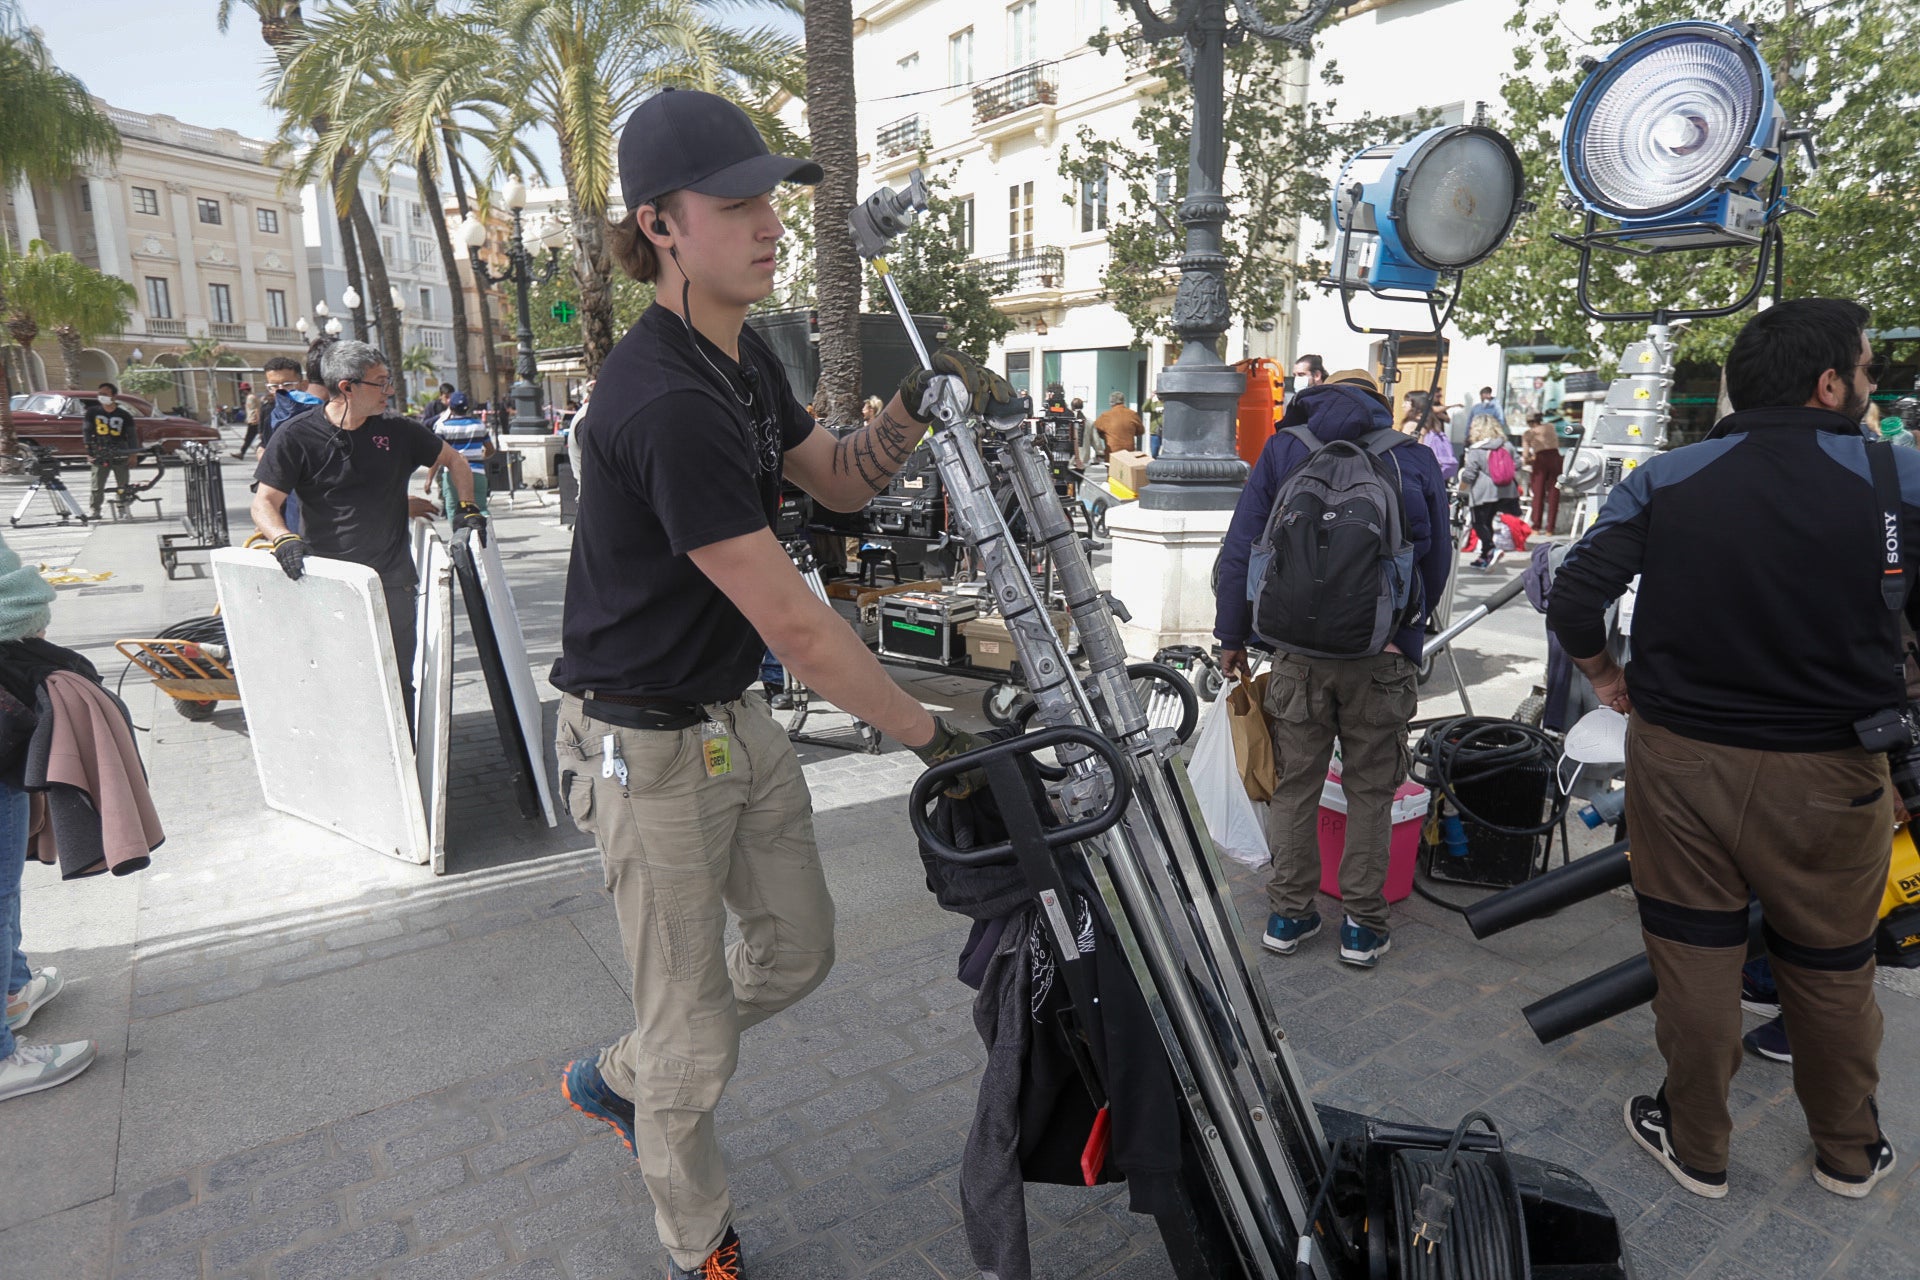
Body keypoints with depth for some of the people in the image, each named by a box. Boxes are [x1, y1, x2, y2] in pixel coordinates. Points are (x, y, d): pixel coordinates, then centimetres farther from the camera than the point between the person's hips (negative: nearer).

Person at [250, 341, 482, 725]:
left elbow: (454, 461, 18)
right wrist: (284, 539, -24)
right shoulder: (296, 436, -3)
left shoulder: (397, 431, 4)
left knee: (398, 680, 4)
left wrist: (466, 507, 5)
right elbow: (264, 502, -5)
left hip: (392, 580, 2)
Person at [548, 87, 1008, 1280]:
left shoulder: (748, 356, 3)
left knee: (798, 950, 21)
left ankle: (613, 1079, 44)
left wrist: (920, 402, -4)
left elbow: (841, 480, 14)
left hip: (737, 718, 9)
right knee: (696, 1029, 8)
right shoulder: (666, 401, -28)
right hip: (649, 745, -9)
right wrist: (931, 734, -19)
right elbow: (794, 622, -27)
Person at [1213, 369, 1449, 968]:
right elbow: (1436, 565, 11)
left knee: (1294, 785, 11)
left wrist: (1233, 636, 7)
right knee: (1370, 791, 12)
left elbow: (1239, 551, 0)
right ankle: (1363, 925, 21)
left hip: (1299, 652, 0)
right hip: (1383, 656, 0)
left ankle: (1289, 913, 22)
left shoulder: (1282, 451, 3)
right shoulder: (1417, 461, 5)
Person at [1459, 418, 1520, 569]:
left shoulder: (1475, 451, -10)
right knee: (1488, 521, 17)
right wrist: (1516, 487, 27)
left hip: (1483, 494, -6)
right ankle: (1484, 556, 22)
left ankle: (1490, 549, -20)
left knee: (1479, 523, 3)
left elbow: (1468, 475, -8)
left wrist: (1460, 489, 8)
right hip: (1505, 492, 6)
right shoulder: (1508, 447, 8)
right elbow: (1517, 468, 13)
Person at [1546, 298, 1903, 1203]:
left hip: (1680, 759, 0)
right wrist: (1881, 690, 14)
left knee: (1693, 960, 14)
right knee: (1831, 972, 20)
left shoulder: (1666, 481, -6)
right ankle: (1848, 1153, 42)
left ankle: (1696, 1147, 32)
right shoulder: (1896, 480, -8)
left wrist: (1605, 677, 8)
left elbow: (1574, 601, -10)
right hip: (1828, 780, 0)